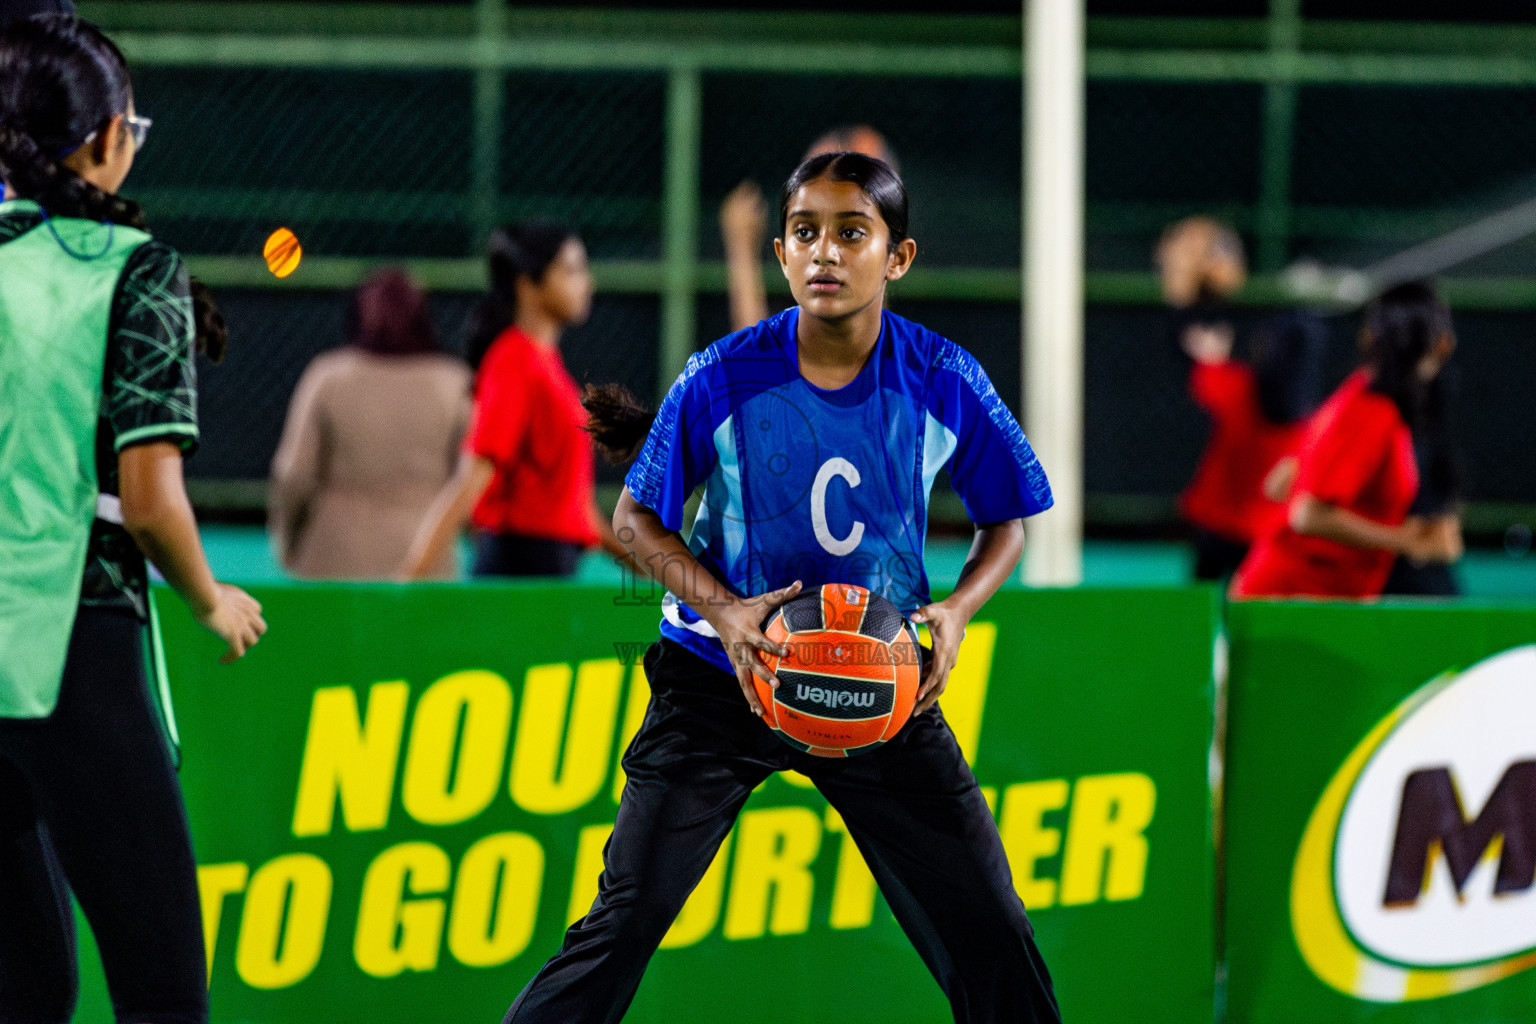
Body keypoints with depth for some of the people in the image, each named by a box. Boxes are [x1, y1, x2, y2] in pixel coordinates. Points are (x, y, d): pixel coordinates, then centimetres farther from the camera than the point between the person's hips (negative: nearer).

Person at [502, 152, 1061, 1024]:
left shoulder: (948, 385, -12)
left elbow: (1007, 520, 4)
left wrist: (957, 610, -15)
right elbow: (637, 518, -4)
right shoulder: (721, 381, -16)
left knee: (990, 935, -2)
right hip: (720, 680, -2)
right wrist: (723, 611, -20)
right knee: (623, 924, -9)